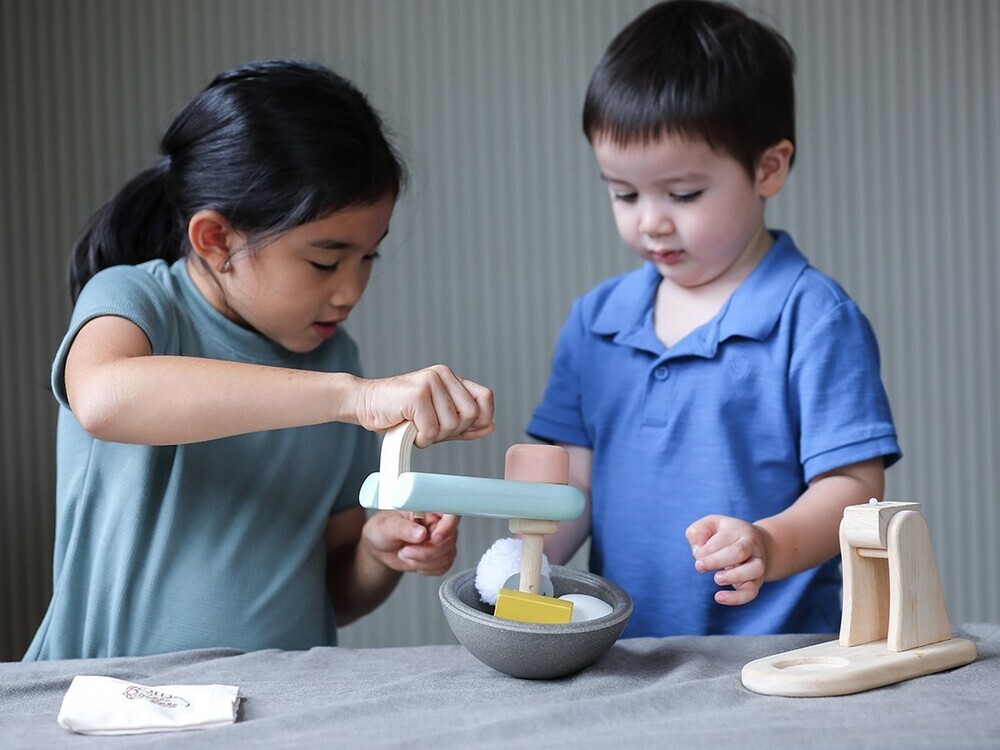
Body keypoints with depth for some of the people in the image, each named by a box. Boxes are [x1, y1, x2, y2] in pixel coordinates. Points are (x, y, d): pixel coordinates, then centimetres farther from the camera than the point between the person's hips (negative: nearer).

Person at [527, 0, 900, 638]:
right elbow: (575, 480, 15)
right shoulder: (596, 320, 14)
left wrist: (770, 546, -24)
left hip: (774, 653, -4)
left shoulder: (813, 317, -3)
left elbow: (855, 483, -6)